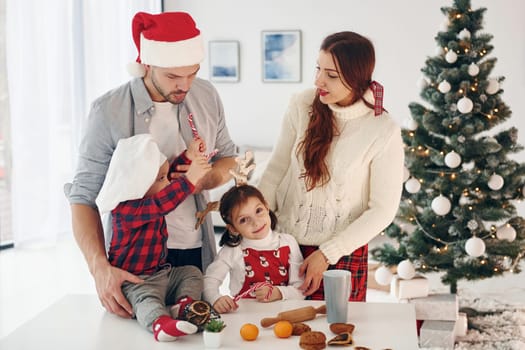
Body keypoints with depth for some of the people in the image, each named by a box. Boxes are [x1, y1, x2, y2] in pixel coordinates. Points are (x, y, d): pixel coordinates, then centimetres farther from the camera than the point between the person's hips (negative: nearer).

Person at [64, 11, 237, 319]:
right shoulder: (109, 111, -15)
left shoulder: (206, 96, -3)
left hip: (196, 253, 4)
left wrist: (207, 179, -13)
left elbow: (228, 158, 11)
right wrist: (100, 268, -28)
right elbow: (84, 197, -15)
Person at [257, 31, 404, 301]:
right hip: (284, 241, 3)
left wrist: (328, 253, -12)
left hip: (342, 254, -2)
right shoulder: (302, 105, -7)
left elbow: (382, 210, -10)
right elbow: (277, 167, 2)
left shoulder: (384, 132, -15)